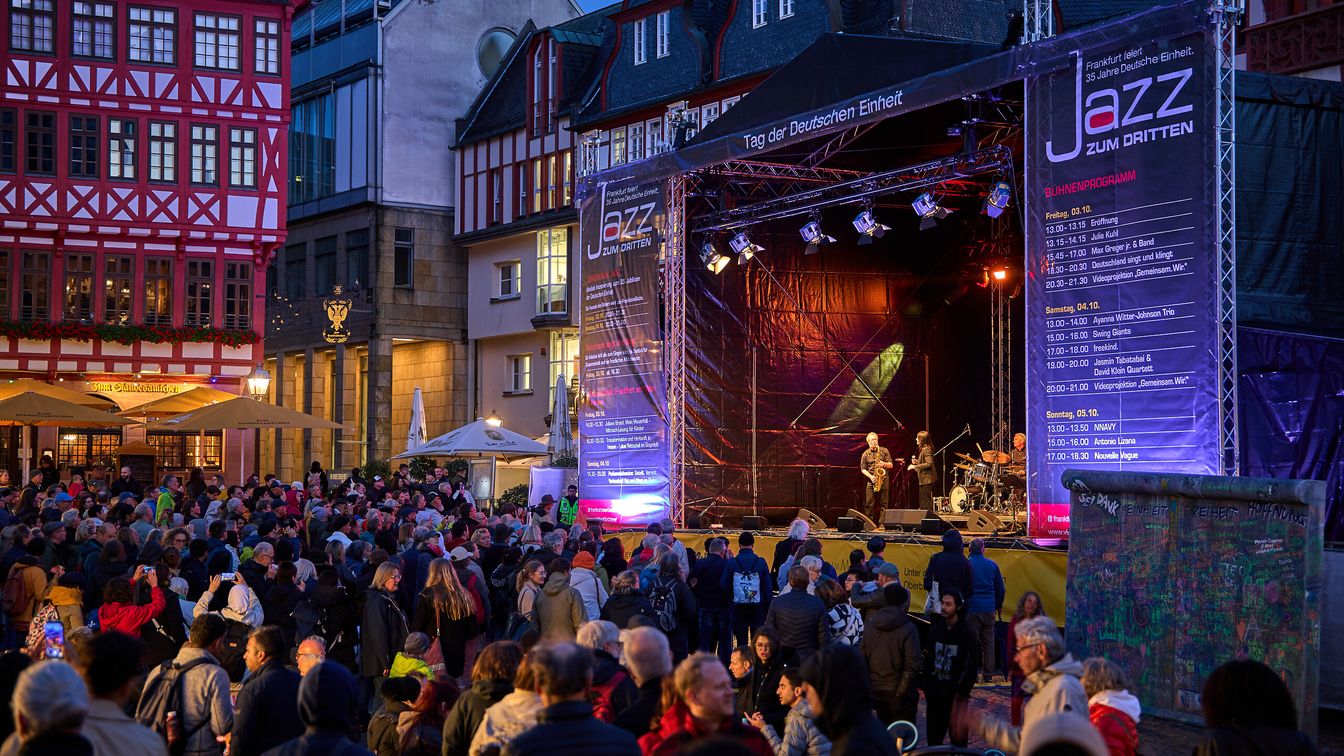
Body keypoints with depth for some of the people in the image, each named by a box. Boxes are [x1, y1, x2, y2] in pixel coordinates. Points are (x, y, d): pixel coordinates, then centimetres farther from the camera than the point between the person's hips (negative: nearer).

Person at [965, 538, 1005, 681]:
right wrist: (999, 606, 24)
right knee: (988, 642, 9)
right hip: (989, 609, 3)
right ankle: (988, 674, 9)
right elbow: (1000, 588, 12)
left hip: (971, 609, -3)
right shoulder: (992, 564, 5)